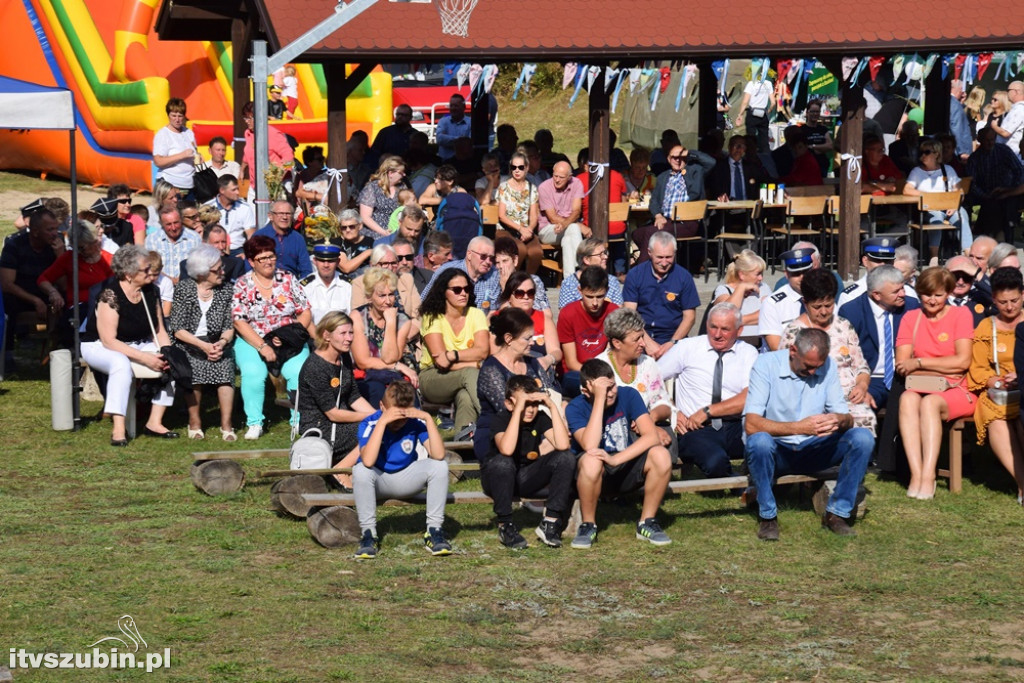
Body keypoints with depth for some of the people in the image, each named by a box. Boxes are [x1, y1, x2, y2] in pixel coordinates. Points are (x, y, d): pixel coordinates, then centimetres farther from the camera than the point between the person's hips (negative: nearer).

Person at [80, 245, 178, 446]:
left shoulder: (149, 292, -2)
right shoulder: (111, 294, -23)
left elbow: (160, 332, 5)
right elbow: (108, 340, -26)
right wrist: (144, 357, -32)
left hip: (139, 345, 7)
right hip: (100, 347, -7)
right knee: (121, 363, -40)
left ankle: (155, 422, -10)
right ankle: (118, 428, -41)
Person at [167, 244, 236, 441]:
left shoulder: (226, 290, 5)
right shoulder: (184, 288, -5)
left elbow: (229, 327, 5)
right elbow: (177, 329, -8)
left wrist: (222, 342, -18)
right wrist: (203, 346, -21)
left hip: (216, 344, 3)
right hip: (187, 344, -2)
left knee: (225, 365, -28)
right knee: (193, 368, -32)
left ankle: (226, 424, -21)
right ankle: (194, 423, -14)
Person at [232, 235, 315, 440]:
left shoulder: (288, 280, 6)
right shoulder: (242, 285, 1)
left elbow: (305, 312, 4)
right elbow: (239, 322, -6)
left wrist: (290, 335, -12)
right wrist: (262, 347, -17)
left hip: (289, 342, 1)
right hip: (252, 341, -1)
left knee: (299, 373, -27)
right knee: (254, 374, -31)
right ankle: (254, 423, -17)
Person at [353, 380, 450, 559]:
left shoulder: (416, 423, -17)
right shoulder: (369, 424, -22)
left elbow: (438, 455, -29)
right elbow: (368, 461, -40)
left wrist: (428, 419, -34)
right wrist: (382, 422, -40)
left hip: (406, 480, 2)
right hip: (378, 482, -2)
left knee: (439, 466, -23)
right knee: (360, 470, -35)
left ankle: (434, 530, -13)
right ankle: (368, 534, -21)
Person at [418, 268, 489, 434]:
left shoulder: (476, 315, 7)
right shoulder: (432, 317, -2)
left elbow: (483, 351, -10)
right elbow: (440, 360, -13)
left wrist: (452, 355, -21)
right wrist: (469, 363, -18)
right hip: (433, 377, -2)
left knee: (465, 397, -38)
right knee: (469, 373, -36)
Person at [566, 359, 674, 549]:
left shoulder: (628, 395, -9)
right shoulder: (576, 408, -15)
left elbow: (651, 436, -20)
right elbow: (590, 447, -32)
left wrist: (615, 459, -33)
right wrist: (600, 399, -33)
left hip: (626, 469, 2)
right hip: (596, 476, -2)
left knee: (661, 455, -27)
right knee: (591, 460, -38)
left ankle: (647, 522, -9)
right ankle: (588, 525, -15)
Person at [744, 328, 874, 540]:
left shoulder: (827, 366, 0)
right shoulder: (766, 364, -13)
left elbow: (847, 419, 0)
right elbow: (751, 424, -24)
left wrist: (840, 420, -26)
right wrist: (799, 428, -35)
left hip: (813, 450, 4)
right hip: (777, 451, -4)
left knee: (862, 437, -19)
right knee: (759, 440, -38)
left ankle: (837, 513, -10)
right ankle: (768, 516, -18)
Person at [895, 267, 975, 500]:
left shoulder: (961, 315, 4)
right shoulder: (911, 318, 11)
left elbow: (963, 361, -9)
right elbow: (902, 365, 0)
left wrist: (919, 362, -9)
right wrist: (944, 369, -11)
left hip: (956, 393, -2)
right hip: (920, 388, 2)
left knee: (930, 402, -35)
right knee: (908, 399, -33)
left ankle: (928, 477, -42)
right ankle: (916, 474, -43)